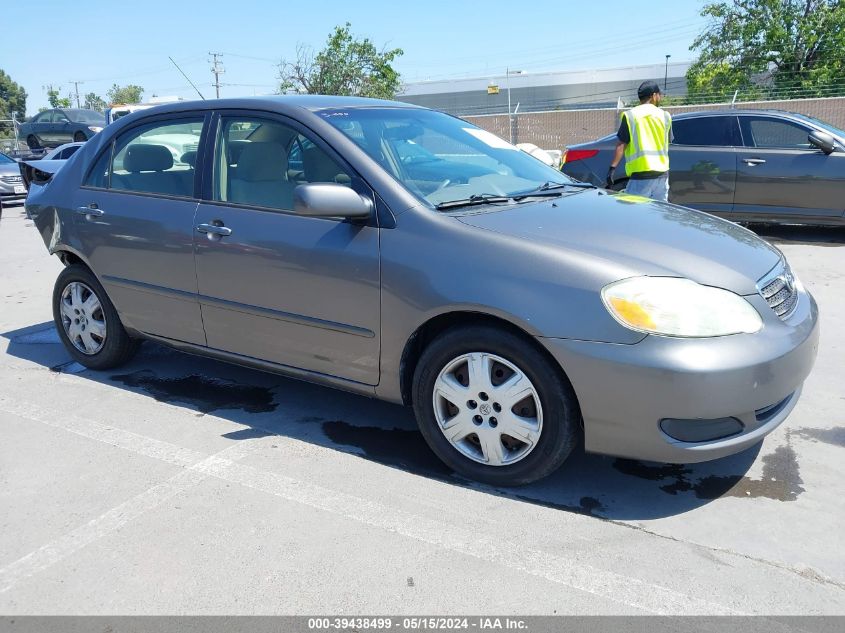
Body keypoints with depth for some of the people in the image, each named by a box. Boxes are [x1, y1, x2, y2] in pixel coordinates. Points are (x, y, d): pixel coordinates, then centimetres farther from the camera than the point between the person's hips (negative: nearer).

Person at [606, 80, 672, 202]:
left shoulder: (630, 115, -2)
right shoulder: (665, 116, 10)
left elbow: (621, 145, -7)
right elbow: (667, 142, 18)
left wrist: (612, 168, -8)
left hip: (641, 174, -4)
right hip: (662, 173, 4)